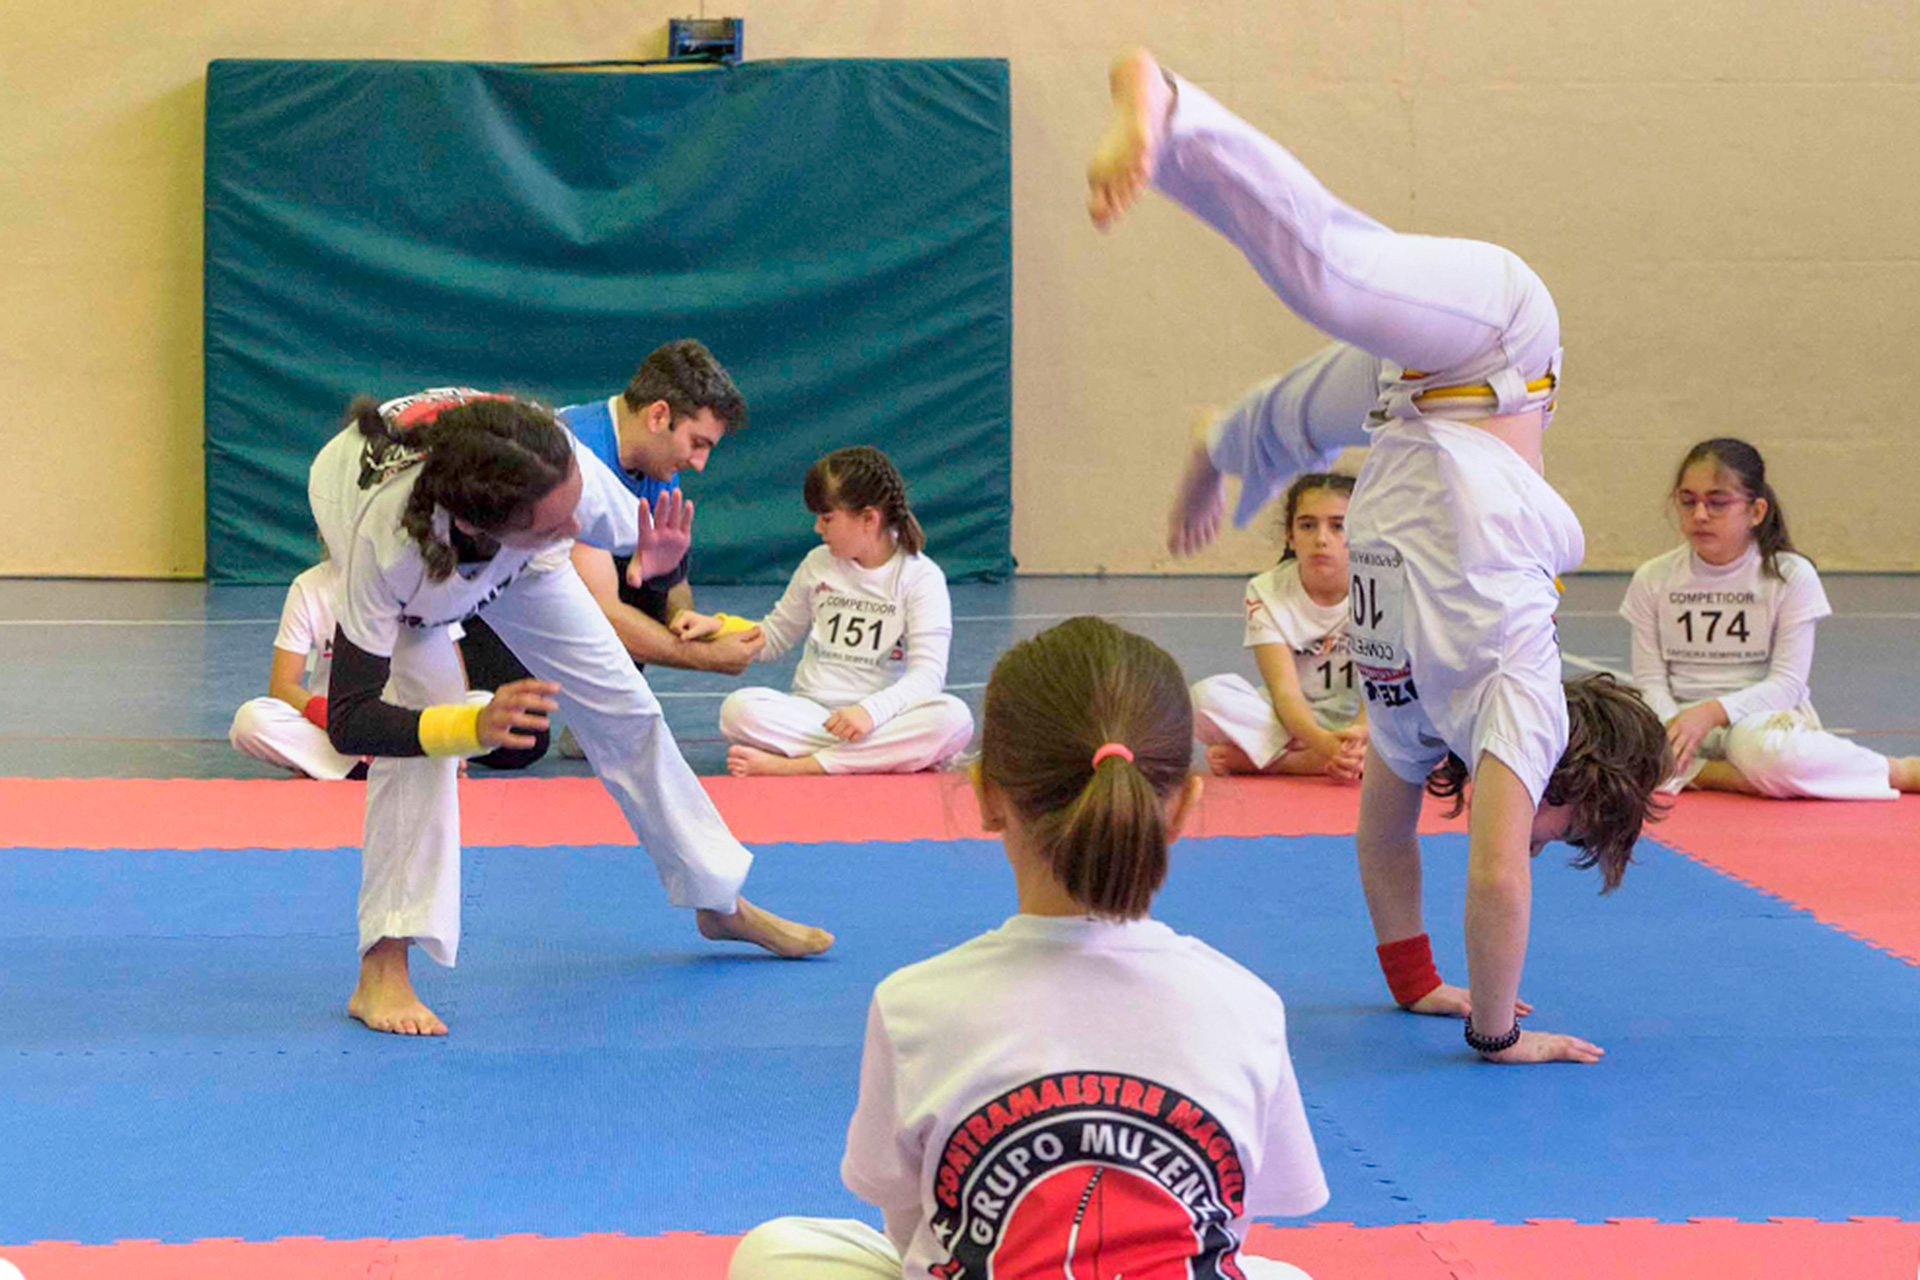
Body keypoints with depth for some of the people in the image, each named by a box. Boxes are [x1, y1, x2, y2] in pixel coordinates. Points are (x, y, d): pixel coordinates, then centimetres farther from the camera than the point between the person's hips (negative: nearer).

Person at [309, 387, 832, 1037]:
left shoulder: (564, 469, -42)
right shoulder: (385, 543, -49)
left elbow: (632, 530, -18)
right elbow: (349, 719, -40)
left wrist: (655, 557, -43)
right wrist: (473, 727, -56)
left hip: (504, 545, 3)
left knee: (621, 703, 6)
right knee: (422, 699, -27)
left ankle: (723, 903, 29)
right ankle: (383, 972, -18)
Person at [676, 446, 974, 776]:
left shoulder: (920, 576, -1)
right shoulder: (819, 565, 12)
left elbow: (927, 674, -11)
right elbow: (774, 638, 22)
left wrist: (872, 710, -29)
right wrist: (717, 626, 3)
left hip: (885, 717, -2)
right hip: (810, 714, 2)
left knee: (953, 718, -35)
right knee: (738, 709, -28)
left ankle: (793, 766, -33)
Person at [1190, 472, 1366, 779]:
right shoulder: (1267, 592, -9)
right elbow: (1285, 691, -20)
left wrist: (1359, 732, -43)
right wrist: (1322, 742, -42)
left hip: (1364, 721, 0)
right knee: (1207, 695, -28)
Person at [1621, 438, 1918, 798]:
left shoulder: (1791, 575, -2)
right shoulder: (1653, 579, 6)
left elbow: (1787, 682, -7)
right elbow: (1650, 678, 2)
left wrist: (1713, 712, -22)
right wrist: (1671, 725, -21)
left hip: (1763, 717, -2)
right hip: (1681, 717, 3)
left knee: (1763, 747, -41)